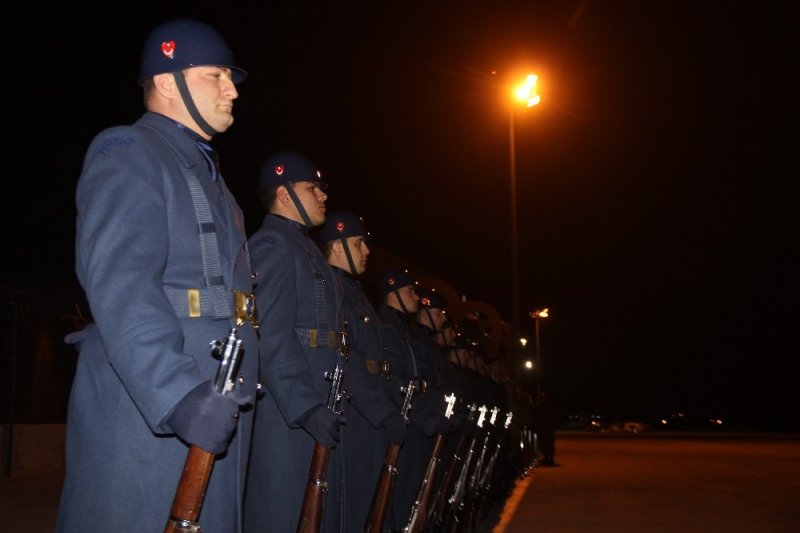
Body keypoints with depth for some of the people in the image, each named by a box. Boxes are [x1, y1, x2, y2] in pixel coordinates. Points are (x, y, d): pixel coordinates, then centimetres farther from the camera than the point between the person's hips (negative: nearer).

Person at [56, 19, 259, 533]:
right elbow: (119, 285, -21)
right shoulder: (128, 153, -5)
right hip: (146, 412, -9)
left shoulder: (206, 172, 24)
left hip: (213, 412, 9)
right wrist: (178, 394, -31)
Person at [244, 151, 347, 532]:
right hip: (289, 410, -10)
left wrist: (326, 404, 17)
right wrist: (305, 406, -26)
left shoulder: (305, 247, 23)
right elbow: (272, 337, -20)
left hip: (318, 405, 10)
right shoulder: (272, 243, -9)